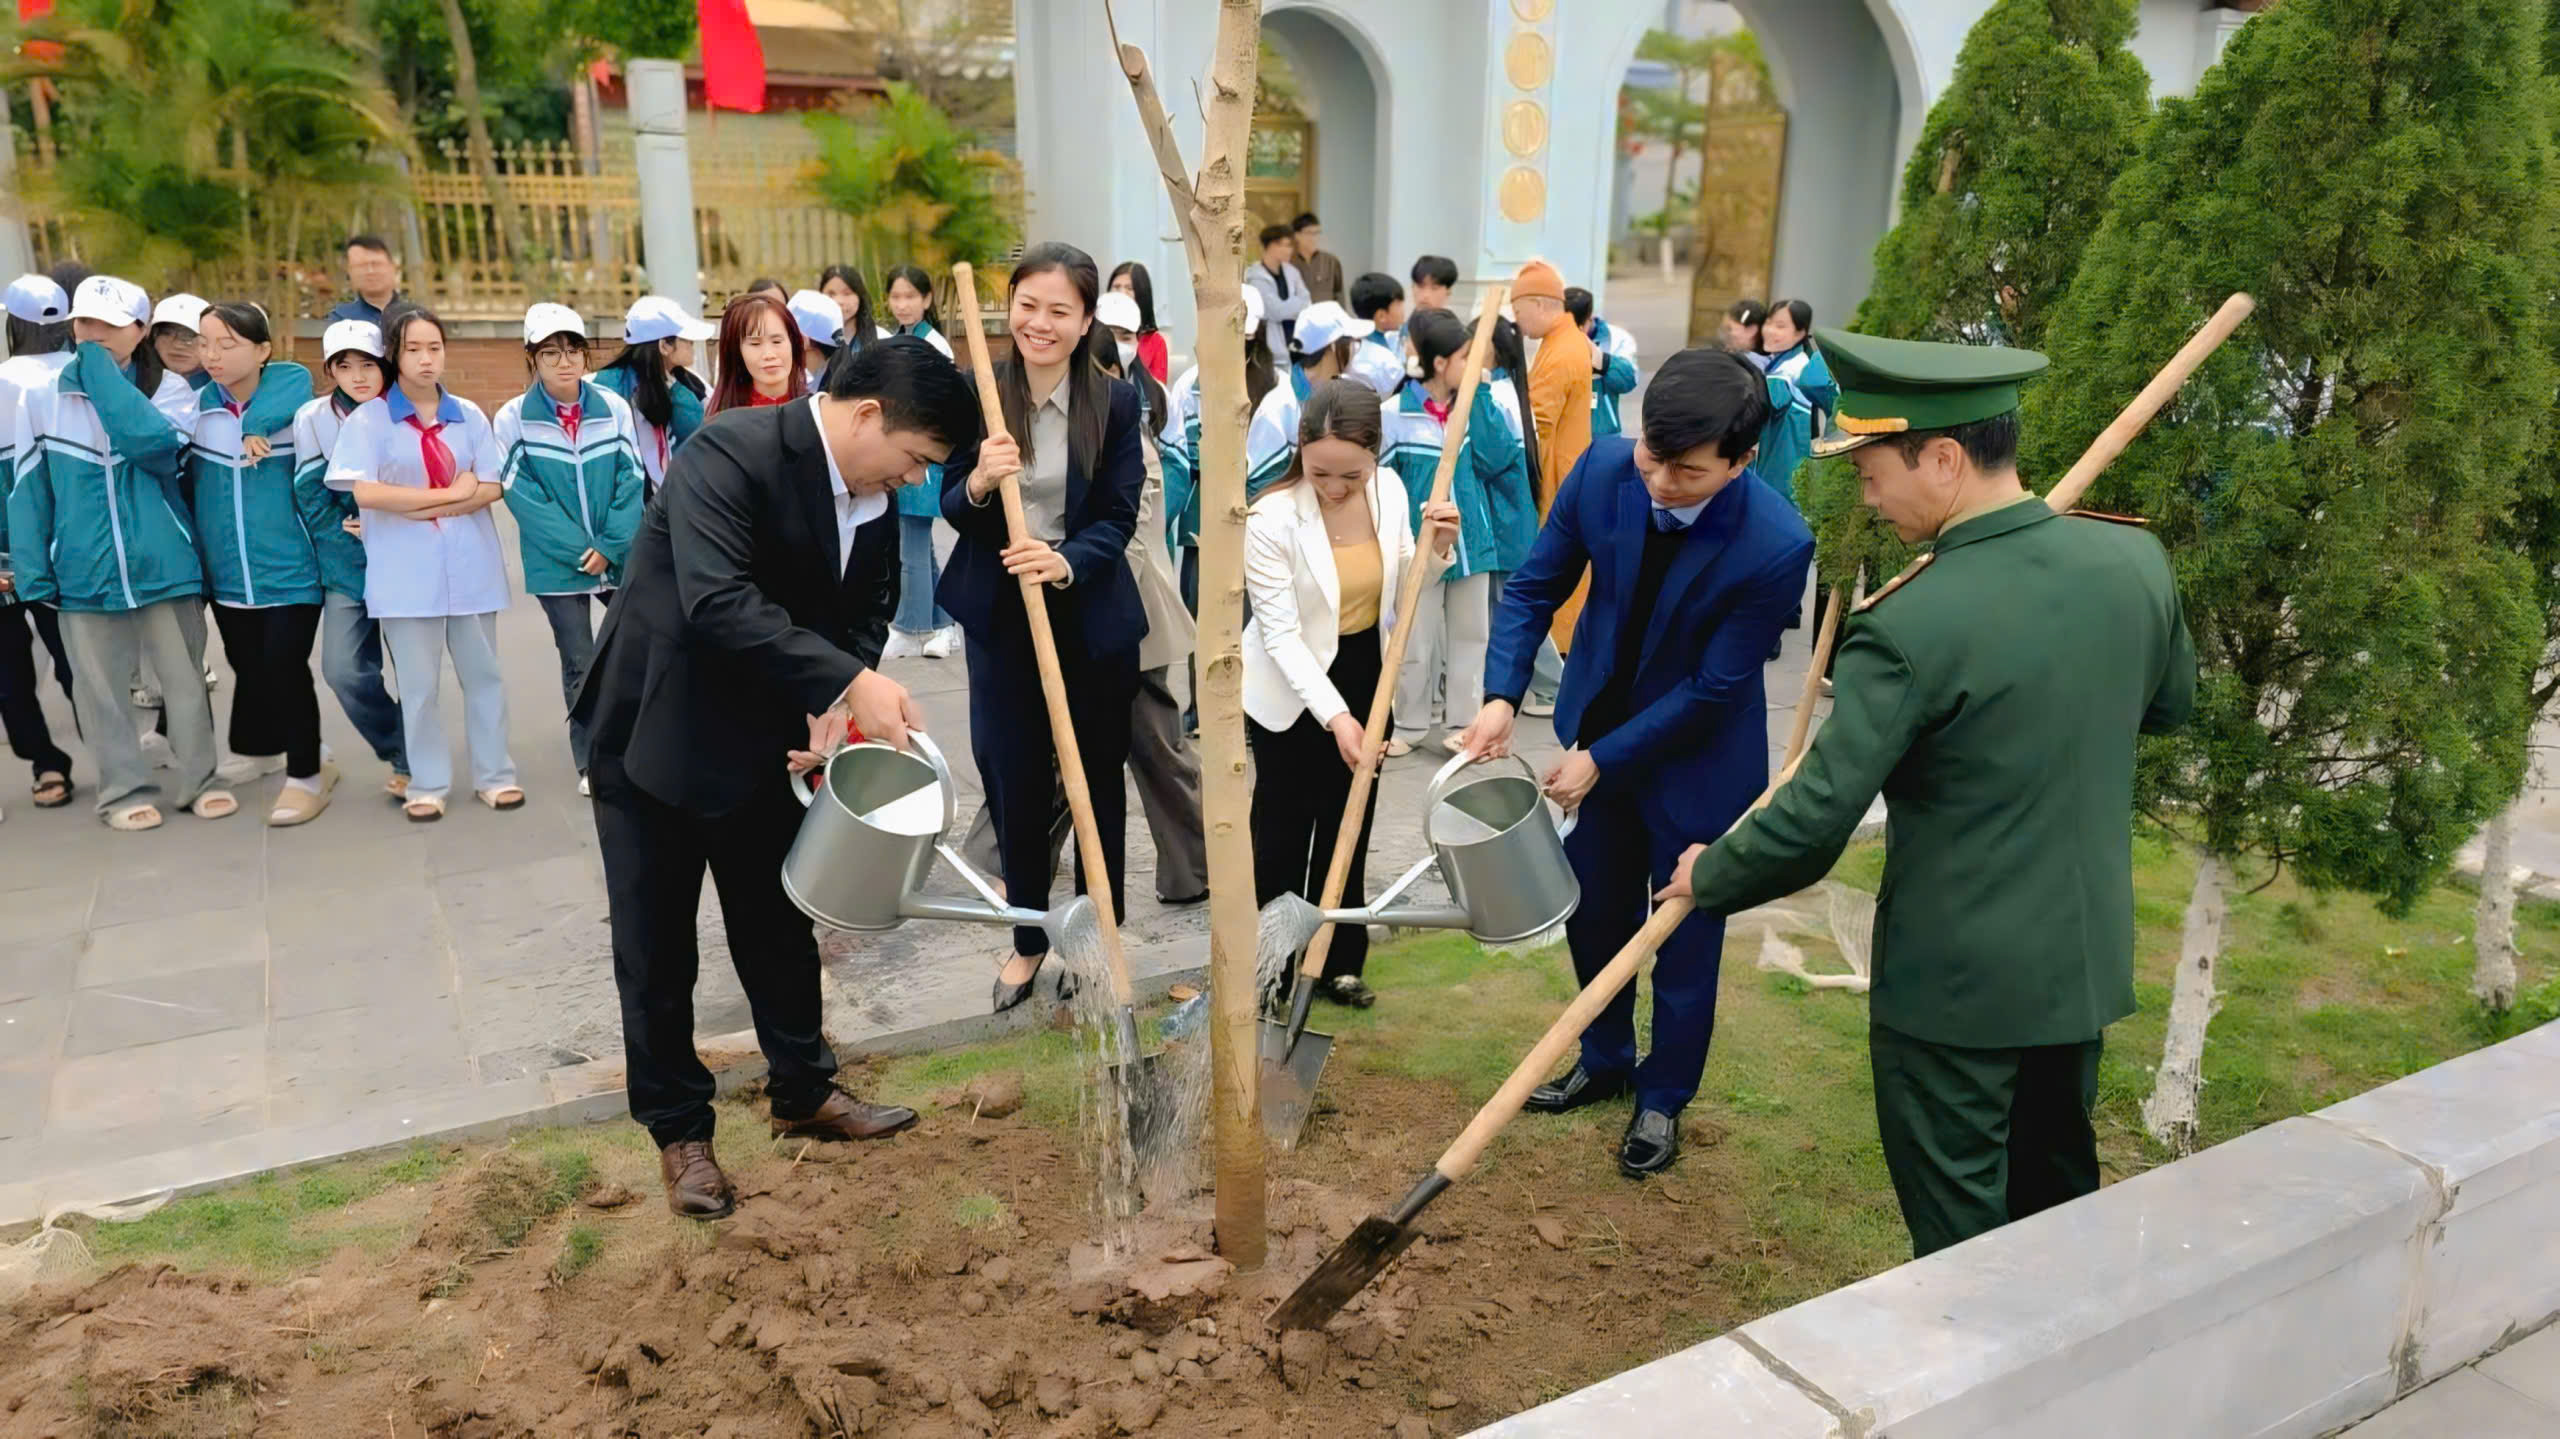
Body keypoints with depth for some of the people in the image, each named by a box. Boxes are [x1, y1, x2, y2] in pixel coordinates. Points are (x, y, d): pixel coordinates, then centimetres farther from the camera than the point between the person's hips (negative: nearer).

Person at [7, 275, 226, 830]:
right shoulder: (42, 397, 3)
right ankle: (126, 788, 17)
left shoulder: (170, 390, 0)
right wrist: (33, 572, -2)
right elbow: (29, 490, 4)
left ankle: (197, 779, 19)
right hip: (85, 572, 1)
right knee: (101, 687, 6)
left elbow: (151, 440, -22)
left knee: (183, 678, 7)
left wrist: (100, 368, -14)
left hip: (164, 564, -1)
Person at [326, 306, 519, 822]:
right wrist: (454, 492, -11)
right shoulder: (368, 419, -2)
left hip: (470, 565, 2)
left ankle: (494, 775, 20)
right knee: (419, 683, 6)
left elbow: (490, 489, -1)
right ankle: (427, 784, 17)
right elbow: (365, 492, -14)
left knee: (483, 672, 9)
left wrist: (418, 507, -12)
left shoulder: (469, 415, 6)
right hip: (406, 572, -2)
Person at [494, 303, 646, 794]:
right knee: (579, 665, 6)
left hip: (620, 558, 2)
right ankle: (591, 763, 18)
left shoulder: (613, 408, 0)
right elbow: (522, 496, -8)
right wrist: (579, 550, -14)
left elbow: (631, 482, -3)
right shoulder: (512, 419, -5)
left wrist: (610, 547, -13)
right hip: (557, 565, -1)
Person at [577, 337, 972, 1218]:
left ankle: (804, 1091, 34)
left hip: (766, 737, 7)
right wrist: (851, 683, -40)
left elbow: (866, 608, 0)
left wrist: (832, 710, -18)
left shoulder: (873, 490, -4)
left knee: (780, 921, 17)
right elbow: (718, 601, -38)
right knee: (657, 945, 6)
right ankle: (678, 1129, 22)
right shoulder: (730, 452, -27)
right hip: (656, 731, -6)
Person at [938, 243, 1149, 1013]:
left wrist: (1066, 562, -29)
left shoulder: (1115, 402, -6)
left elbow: (1118, 518, -9)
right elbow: (951, 508, -2)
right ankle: (1027, 938, 25)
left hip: (1093, 613, -1)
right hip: (1000, 612, 1)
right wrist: (977, 482, -25)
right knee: (1013, 780, 8)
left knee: (1098, 779, 10)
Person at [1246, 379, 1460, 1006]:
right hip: (1291, 687, -5)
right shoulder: (1272, 519, -23)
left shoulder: (1390, 490, -7)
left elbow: (1400, 594, 5)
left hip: (1366, 674, 5)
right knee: (1283, 826, 3)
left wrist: (1434, 549, -15)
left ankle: (1337, 961, 29)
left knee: (1348, 824, 14)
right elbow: (1281, 634, -22)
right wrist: (1334, 715, -29)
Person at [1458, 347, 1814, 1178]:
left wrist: (1603, 759, -18)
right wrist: (1501, 694, -19)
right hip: (1599, 730, 4)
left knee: (1684, 939, 12)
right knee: (1592, 912, 19)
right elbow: (1536, 587, -7)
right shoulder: (1603, 469, -19)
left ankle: (1664, 1098, 36)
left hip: (1698, 759, -4)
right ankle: (1604, 1061, 44)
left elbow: (1712, 689, -22)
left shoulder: (1776, 546, -31)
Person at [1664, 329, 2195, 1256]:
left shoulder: (1909, 628, -26)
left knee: (1960, 1246, 12)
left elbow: (1811, 826, -22)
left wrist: (1707, 876, -5)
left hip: (1954, 987, -6)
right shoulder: (2134, 562, -6)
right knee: (2060, 1201, 26)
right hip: (2085, 963, 7)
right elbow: (2171, 706, 14)